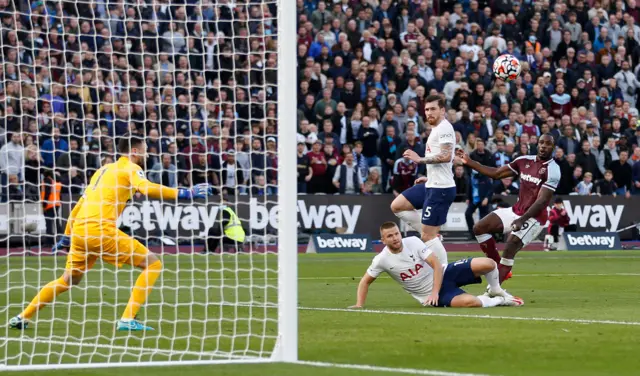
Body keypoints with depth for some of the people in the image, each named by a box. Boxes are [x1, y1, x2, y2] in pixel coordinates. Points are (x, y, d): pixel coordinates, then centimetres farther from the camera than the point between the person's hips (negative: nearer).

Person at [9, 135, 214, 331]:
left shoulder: (104, 169, 25)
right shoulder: (131, 168, 2)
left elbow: (80, 204, 28)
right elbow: (146, 188, -20)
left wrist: (67, 236, 34)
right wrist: (184, 193, -21)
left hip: (80, 231, 8)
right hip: (101, 230, -8)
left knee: (68, 280, 26)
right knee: (153, 264, -1)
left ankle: (23, 317, 26)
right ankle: (127, 319, -8)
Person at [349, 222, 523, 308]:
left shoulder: (413, 242, -11)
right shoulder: (382, 260, -12)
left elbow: (437, 265, -12)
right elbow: (365, 281, 3)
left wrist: (435, 292, -22)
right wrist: (359, 305, -10)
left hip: (444, 273, 2)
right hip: (432, 294, -2)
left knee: (488, 264, -19)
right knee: (470, 302, -34)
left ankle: (495, 291, 13)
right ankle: (498, 300, -2)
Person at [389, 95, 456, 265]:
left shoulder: (444, 128, -14)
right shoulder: (436, 129, 17)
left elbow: (446, 156, -27)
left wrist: (420, 159, -22)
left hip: (440, 189, -11)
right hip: (432, 185, 11)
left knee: (428, 236, -9)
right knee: (397, 206, 15)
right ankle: (433, 237, 11)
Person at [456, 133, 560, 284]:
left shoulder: (552, 170, -15)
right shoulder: (524, 161, 5)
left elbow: (542, 200, -21)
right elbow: (496, 173, 12)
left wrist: (522, 219, -29)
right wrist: (468, 162, 8)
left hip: (534, 218, -8)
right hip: (516, 211, 8)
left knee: (509, 249, -23)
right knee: (479, 228, 1)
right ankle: (500, 269, 5)